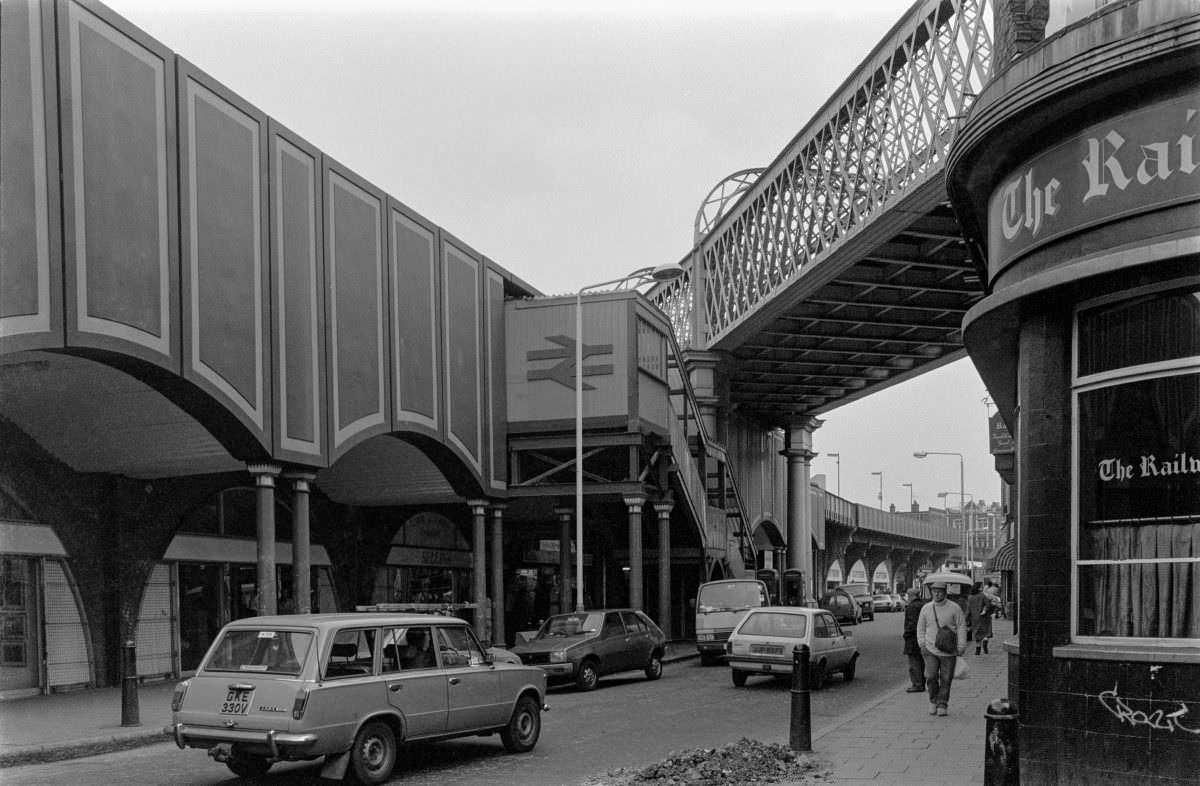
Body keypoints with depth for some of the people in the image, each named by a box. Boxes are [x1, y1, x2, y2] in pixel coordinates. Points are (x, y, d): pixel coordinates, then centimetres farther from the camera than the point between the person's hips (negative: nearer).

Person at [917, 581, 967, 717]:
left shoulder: (954, 608, -3)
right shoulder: (926, 608, 6)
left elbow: (961, 628, -1)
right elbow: (921, 628, 16)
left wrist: (961, 648, -5)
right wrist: (922, 644, 7)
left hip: (949, 651, -1)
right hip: (931, 649, 1)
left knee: (946, 680, 1)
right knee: (931, 676, -11)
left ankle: (942, 705, 15)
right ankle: (933, 701, 11)